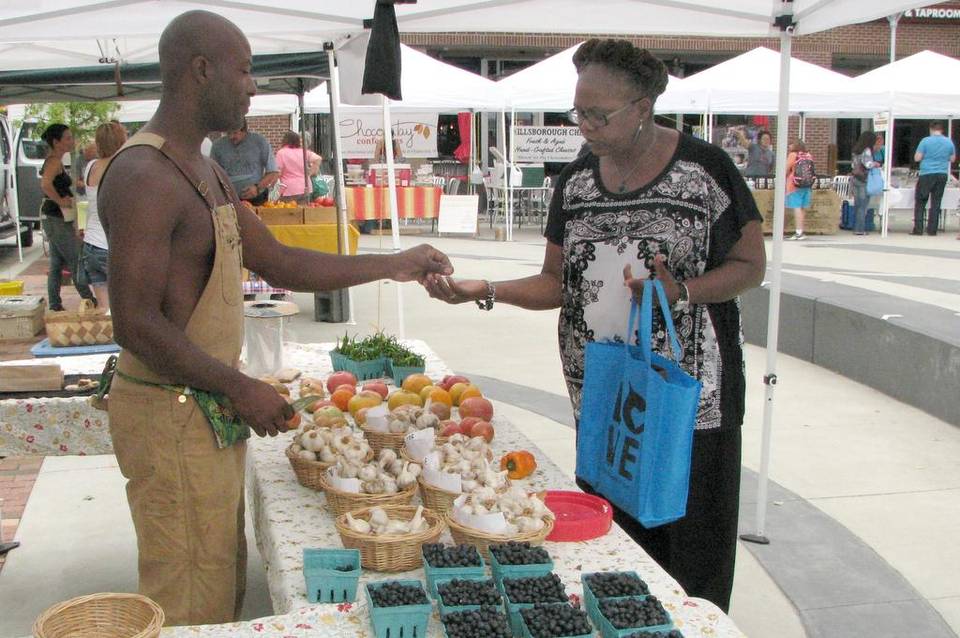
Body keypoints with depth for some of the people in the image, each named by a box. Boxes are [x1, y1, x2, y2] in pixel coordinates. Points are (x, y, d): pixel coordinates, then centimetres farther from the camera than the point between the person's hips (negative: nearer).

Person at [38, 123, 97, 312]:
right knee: (76, 261, -4)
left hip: (55, 218, 10)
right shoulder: (55, 161, -16)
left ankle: (55, 306, 14)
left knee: (57, 264, 11)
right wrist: (61, 201, -22)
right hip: (57, 219, -10)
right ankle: (91, 302, 3)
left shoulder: (54, 160, 14)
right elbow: (46, 184, -34)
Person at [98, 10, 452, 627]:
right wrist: (241, 389, -18)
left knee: (224, 585, 18)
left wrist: (393, 265, 14)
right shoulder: (144, 176, -19)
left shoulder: (207, 172, 14)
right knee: (193, 603, 1)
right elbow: (136, 324, -22)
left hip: (214, 413, 10)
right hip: (172, 417, -10)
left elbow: (280, 263, 17)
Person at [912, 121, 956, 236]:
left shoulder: (925, 141, -9)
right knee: (936, 203, 8)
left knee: (920, 202, 4)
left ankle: (918, 229, -1)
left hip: (927, 175, -3)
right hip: (942, 175, 3)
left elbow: (917, 158, -8)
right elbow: (952, 159, 13)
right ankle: (932, 230, 8)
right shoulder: (949, 142, 3)